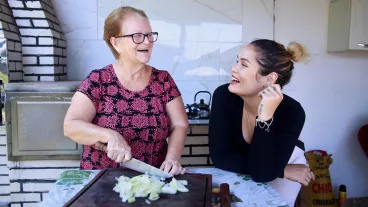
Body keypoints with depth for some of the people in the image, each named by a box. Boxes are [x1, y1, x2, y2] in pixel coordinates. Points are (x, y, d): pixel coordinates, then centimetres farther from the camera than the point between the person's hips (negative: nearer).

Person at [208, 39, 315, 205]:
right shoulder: (224, 95, -29)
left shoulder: (292, 112, -32)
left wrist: (265, 115, -47)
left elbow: (262, 173, -36)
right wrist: (283, 172, -29)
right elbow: (220, 157, -30)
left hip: (286, 161, -1)